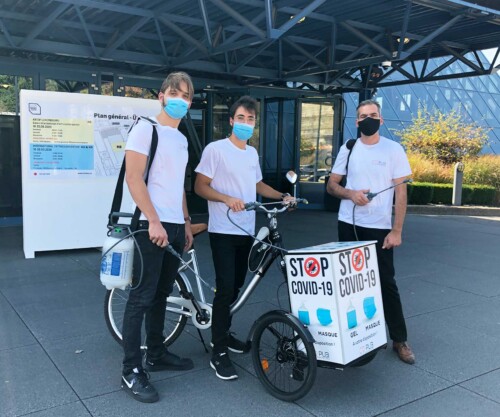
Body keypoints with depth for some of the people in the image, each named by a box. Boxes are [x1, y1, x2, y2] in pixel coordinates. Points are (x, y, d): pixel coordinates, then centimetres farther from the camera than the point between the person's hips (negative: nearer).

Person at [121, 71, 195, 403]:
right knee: (142, 298, -4)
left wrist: (186, 222, 18)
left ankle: (156, 355, 27)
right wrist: (154, 220, -20)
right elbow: (134, 178, -13)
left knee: (161, 295, 15)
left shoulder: (181, 139, 18)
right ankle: (132, 371, 4)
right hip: (151, 225, -8)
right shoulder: (146, 129, -5)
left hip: (175, 226, 8)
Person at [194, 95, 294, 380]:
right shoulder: (216, 149, -7)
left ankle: (223, 334, 31)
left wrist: (282, 196, 13)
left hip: (246, 230, 7)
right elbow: (200, 187, -9)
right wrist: (227, 198, -24)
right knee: (226, 288, -10)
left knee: (237, 286, 13)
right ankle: (219, 353, -1)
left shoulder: (252, 153, 15)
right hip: (223, 231, -7)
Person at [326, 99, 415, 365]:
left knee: (386, 283, 2)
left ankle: (399, 340, 15)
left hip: (380, 228, -3)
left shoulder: (393, 149, -3)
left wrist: (396, 231, -11)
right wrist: (350, 194, -12)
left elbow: (401, 193, -5)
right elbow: (331, 185, 9)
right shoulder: (348, 149, 5)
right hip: (348, 225, 3)